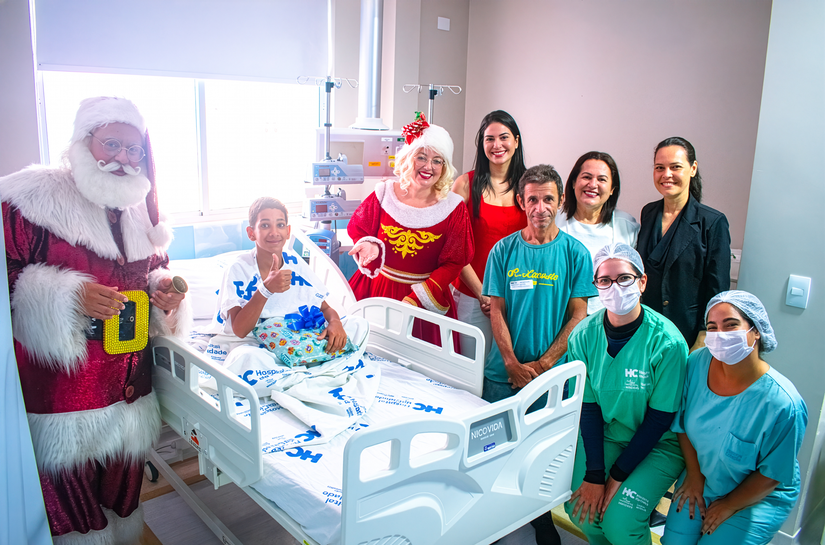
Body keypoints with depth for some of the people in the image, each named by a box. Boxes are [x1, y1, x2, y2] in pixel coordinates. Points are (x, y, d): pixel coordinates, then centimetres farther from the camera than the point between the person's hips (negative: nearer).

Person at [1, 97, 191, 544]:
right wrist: (68, 298, -23)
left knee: (122, 499, 18)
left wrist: (166, 296, 0)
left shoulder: (140, 213, 12)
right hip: (62, 399, -5)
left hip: (131, 396, 6)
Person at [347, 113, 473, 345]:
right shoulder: (385, 192, -4)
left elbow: (453, 264, -5)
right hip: (376, 291, 1)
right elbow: (357, 229, 10)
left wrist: (415, 299, -13)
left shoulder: (453, 207, -7)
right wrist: (369, 245, -14)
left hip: (426, 298, -1)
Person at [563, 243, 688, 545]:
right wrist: (594, 475, -13)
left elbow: (659, 419, -16)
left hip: (659, 444, -3)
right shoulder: (583, 335, -10)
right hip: (604, 435, 3)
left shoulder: (667, 341, -21)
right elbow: (588, 407, -6)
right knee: (580, 511, -11)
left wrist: (617, 476, -15)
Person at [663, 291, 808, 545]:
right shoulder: (698, 363, -17)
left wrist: (729, 506, -6)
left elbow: (772, 474, -15)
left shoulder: (783, 404, -28)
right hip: (701, 479, 4)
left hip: (759, 497, -3)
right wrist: (694, 475, 0)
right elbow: (683, 421, -2)